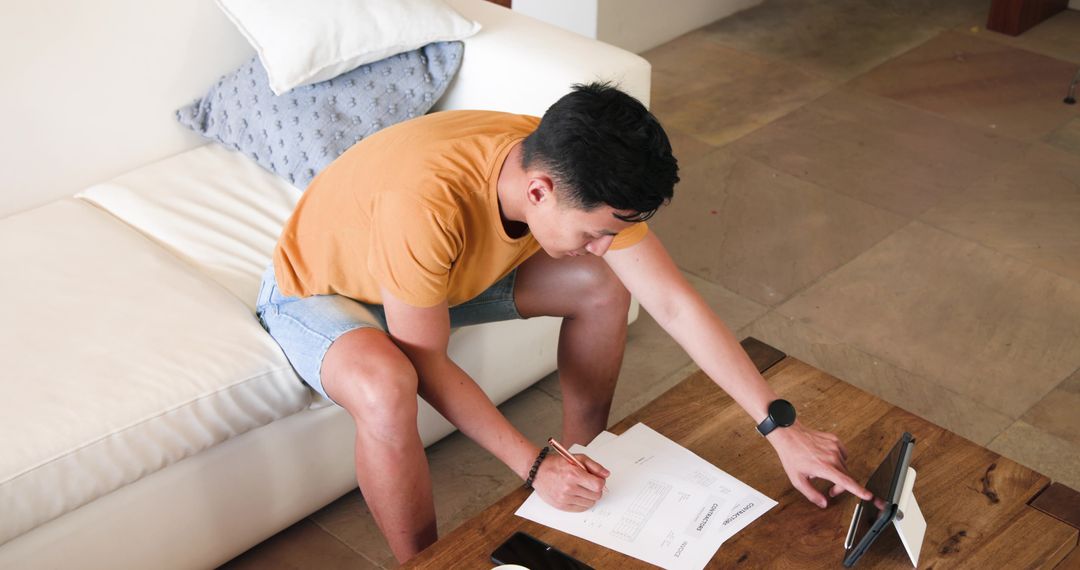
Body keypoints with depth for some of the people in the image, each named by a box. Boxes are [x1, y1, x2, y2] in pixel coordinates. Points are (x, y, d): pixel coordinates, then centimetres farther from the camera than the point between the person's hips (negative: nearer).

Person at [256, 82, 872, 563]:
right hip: (316, 290, -5)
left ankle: (585, 469, 14)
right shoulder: (429, 204, -44)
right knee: (386, 387, -38)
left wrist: (782, 428, -25)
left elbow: (675, 304, -22)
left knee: (602, 286, -7)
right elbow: (426, 363, -32)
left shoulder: (577, 174, -24)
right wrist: (534, 465, -31)